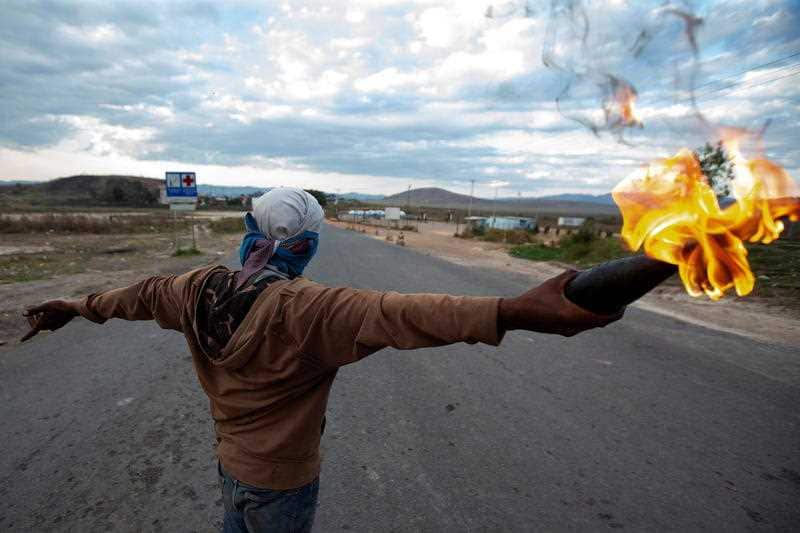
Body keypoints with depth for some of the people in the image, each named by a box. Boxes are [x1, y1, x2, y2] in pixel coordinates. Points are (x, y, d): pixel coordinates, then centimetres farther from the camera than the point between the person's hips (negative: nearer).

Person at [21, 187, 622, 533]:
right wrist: (518, 311, -57)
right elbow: (392, 313, -49)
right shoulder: (306, 310, -34)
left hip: (230, 462, 6)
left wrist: (76, 307, 29)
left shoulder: (202, 290, -11)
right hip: (282, 481, -5)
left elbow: (142, 293, 8)